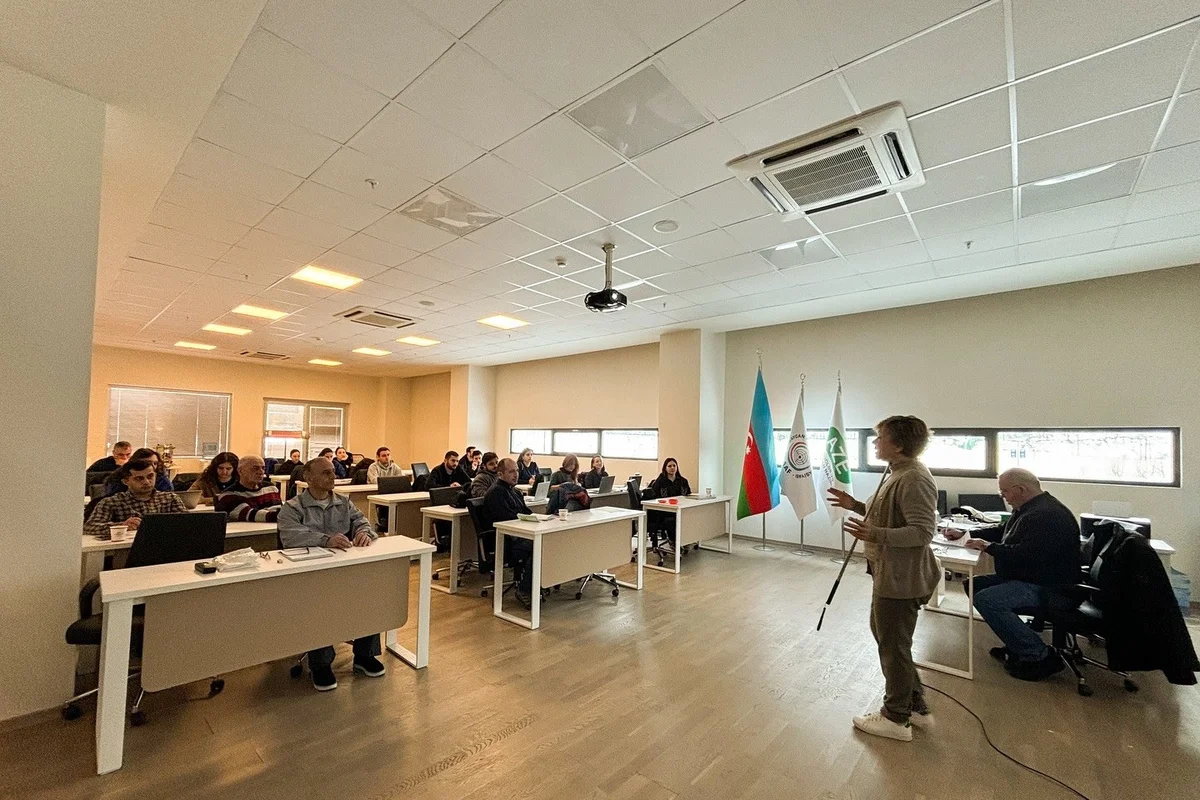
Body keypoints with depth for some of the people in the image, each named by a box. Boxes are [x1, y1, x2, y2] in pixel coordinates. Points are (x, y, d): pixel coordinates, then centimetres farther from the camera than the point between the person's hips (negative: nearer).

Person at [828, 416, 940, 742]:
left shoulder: (914, 479, -23)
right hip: (890, 574, 11)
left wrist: (875, 534, -38)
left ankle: (896, 719, 24)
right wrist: (855, 505, 10)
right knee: (888, 639, 23)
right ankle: (916, 707, 38)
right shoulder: (897, 473, 10)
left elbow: (923, 531, -28)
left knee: (894, 647, 6)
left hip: (901, 578, -11)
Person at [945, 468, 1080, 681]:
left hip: (1049, 587, -11)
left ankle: (1039, 656, -11)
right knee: (976, 585, 8)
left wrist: (988, 546, -20)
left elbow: (1025, 555, -32)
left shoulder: (1046, 515, -23)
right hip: (1030, 578, 11)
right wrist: (965, 534, 11)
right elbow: (1001, 530, 22)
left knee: (986, 599, -25)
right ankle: (1018, 645, 11)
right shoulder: (1030, 509, 11)